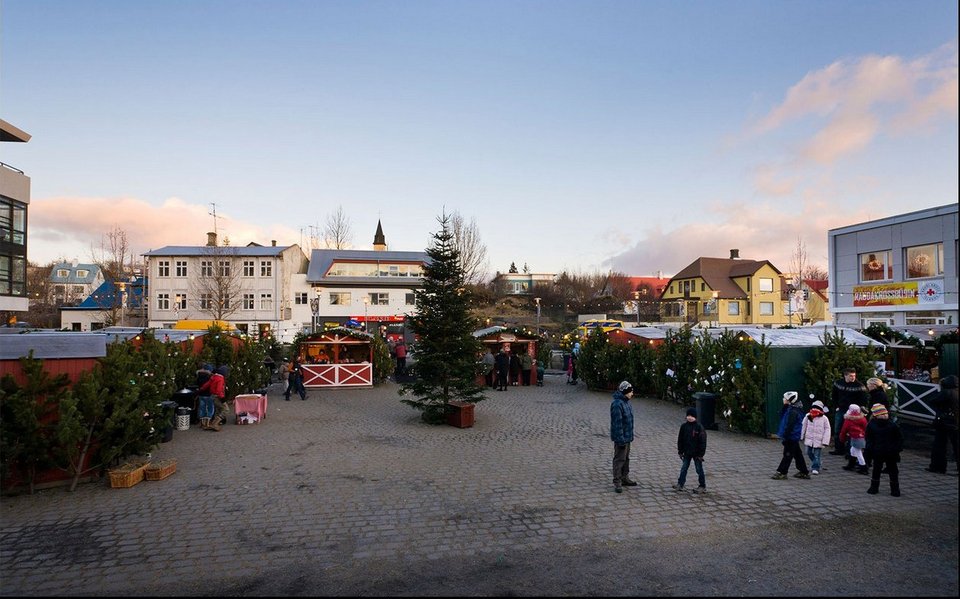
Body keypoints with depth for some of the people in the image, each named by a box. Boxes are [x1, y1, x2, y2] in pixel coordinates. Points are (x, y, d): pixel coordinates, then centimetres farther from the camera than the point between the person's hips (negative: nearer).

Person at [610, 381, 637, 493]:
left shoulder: (626, 402, 9)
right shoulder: (617, 404, -22)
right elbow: (617, 423, -24)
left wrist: (629, 436, 19)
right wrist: (621, 438, -24)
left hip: (627, 436, 10)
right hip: (621, 437, -10)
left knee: (626, 458, 19)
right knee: (619, 459, -2)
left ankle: (624, 478, 32)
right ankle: (617, 482, 5)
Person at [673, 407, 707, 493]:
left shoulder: (699, 427, -13)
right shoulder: (684, 426, 1)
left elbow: (703, 441, -12)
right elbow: (680, 439, 7)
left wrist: (701, 454, -13)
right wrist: (680, 451, 6)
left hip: (696, 453, -4)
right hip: (687, 452, 5)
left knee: (699, 470, 6)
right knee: (684, 468, 8)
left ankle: (703, 487, 16)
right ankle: (680, 484, 14)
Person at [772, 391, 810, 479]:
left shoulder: (793, 411, -21)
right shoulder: (790, 409, 10)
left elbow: (789, 425, -23)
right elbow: (782, 415, 16)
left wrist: (784, 436, -19)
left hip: (791, 437, -10)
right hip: (794, 437, 10)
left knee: (787, 455, -4)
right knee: (797, 454, 16)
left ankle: (782, 473, 1)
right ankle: (804, 472, 23)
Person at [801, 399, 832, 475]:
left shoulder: (824, 418, -8)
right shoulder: (808, 416, -1)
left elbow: (827, 430, -6)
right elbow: (803, 426, 7)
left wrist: (825, 441, -10)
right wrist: (802, 437, 8)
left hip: (818, 440, -3)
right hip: (809, 439, 3)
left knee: (816, 455, -3)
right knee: (809, 453, 12)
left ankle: (815, 468, 7)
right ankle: (815, 464, 36)